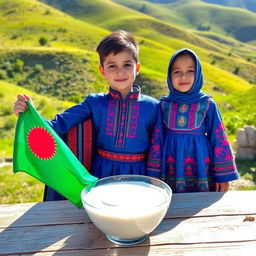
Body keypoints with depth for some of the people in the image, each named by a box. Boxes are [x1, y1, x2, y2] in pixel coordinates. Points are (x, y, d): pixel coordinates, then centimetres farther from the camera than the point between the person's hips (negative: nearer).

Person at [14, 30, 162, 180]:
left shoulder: (152, 107, -8)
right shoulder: (95, 103, -5)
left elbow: (156, 150, -2)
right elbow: (59, 125, -8)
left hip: (137, 174, 0)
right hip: (102, 173, 1)